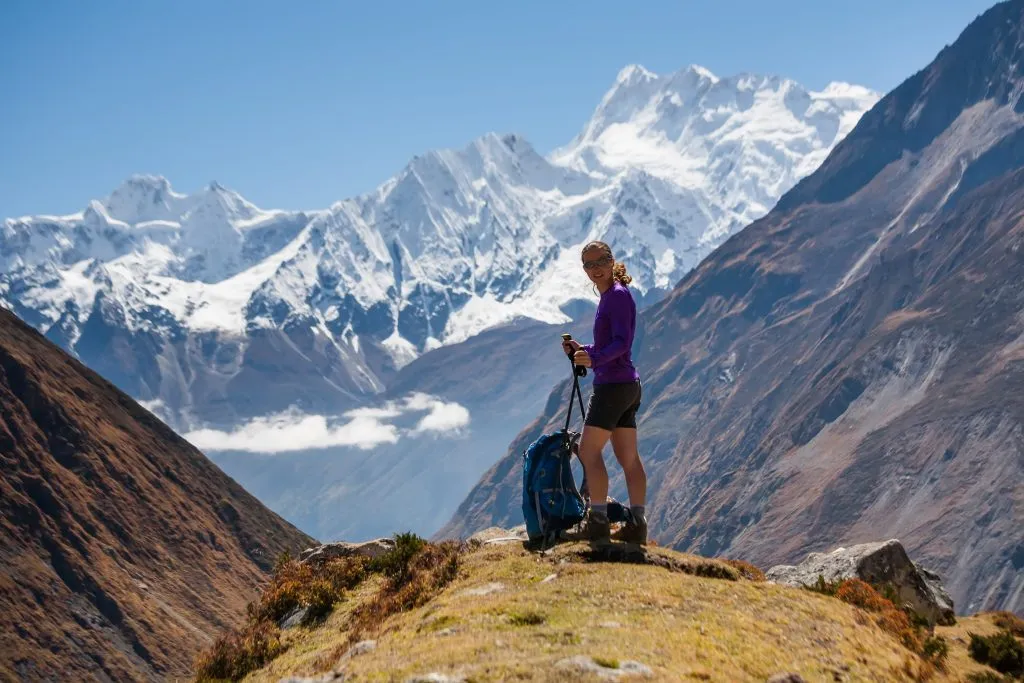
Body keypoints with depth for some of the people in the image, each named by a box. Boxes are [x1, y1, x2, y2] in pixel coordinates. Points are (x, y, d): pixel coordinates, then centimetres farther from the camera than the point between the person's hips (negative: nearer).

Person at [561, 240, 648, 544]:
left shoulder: (618, 295, -12)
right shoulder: (608, 297, 17)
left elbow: (621, 343, -22)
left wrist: (593, 359, -36)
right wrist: (582, 350, 10)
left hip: (614, 384, -10)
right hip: (627, 385, 10)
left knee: (589, 450, -7)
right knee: (628, 457, 8)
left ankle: (598, 521, -6)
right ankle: (637, 525, 10)